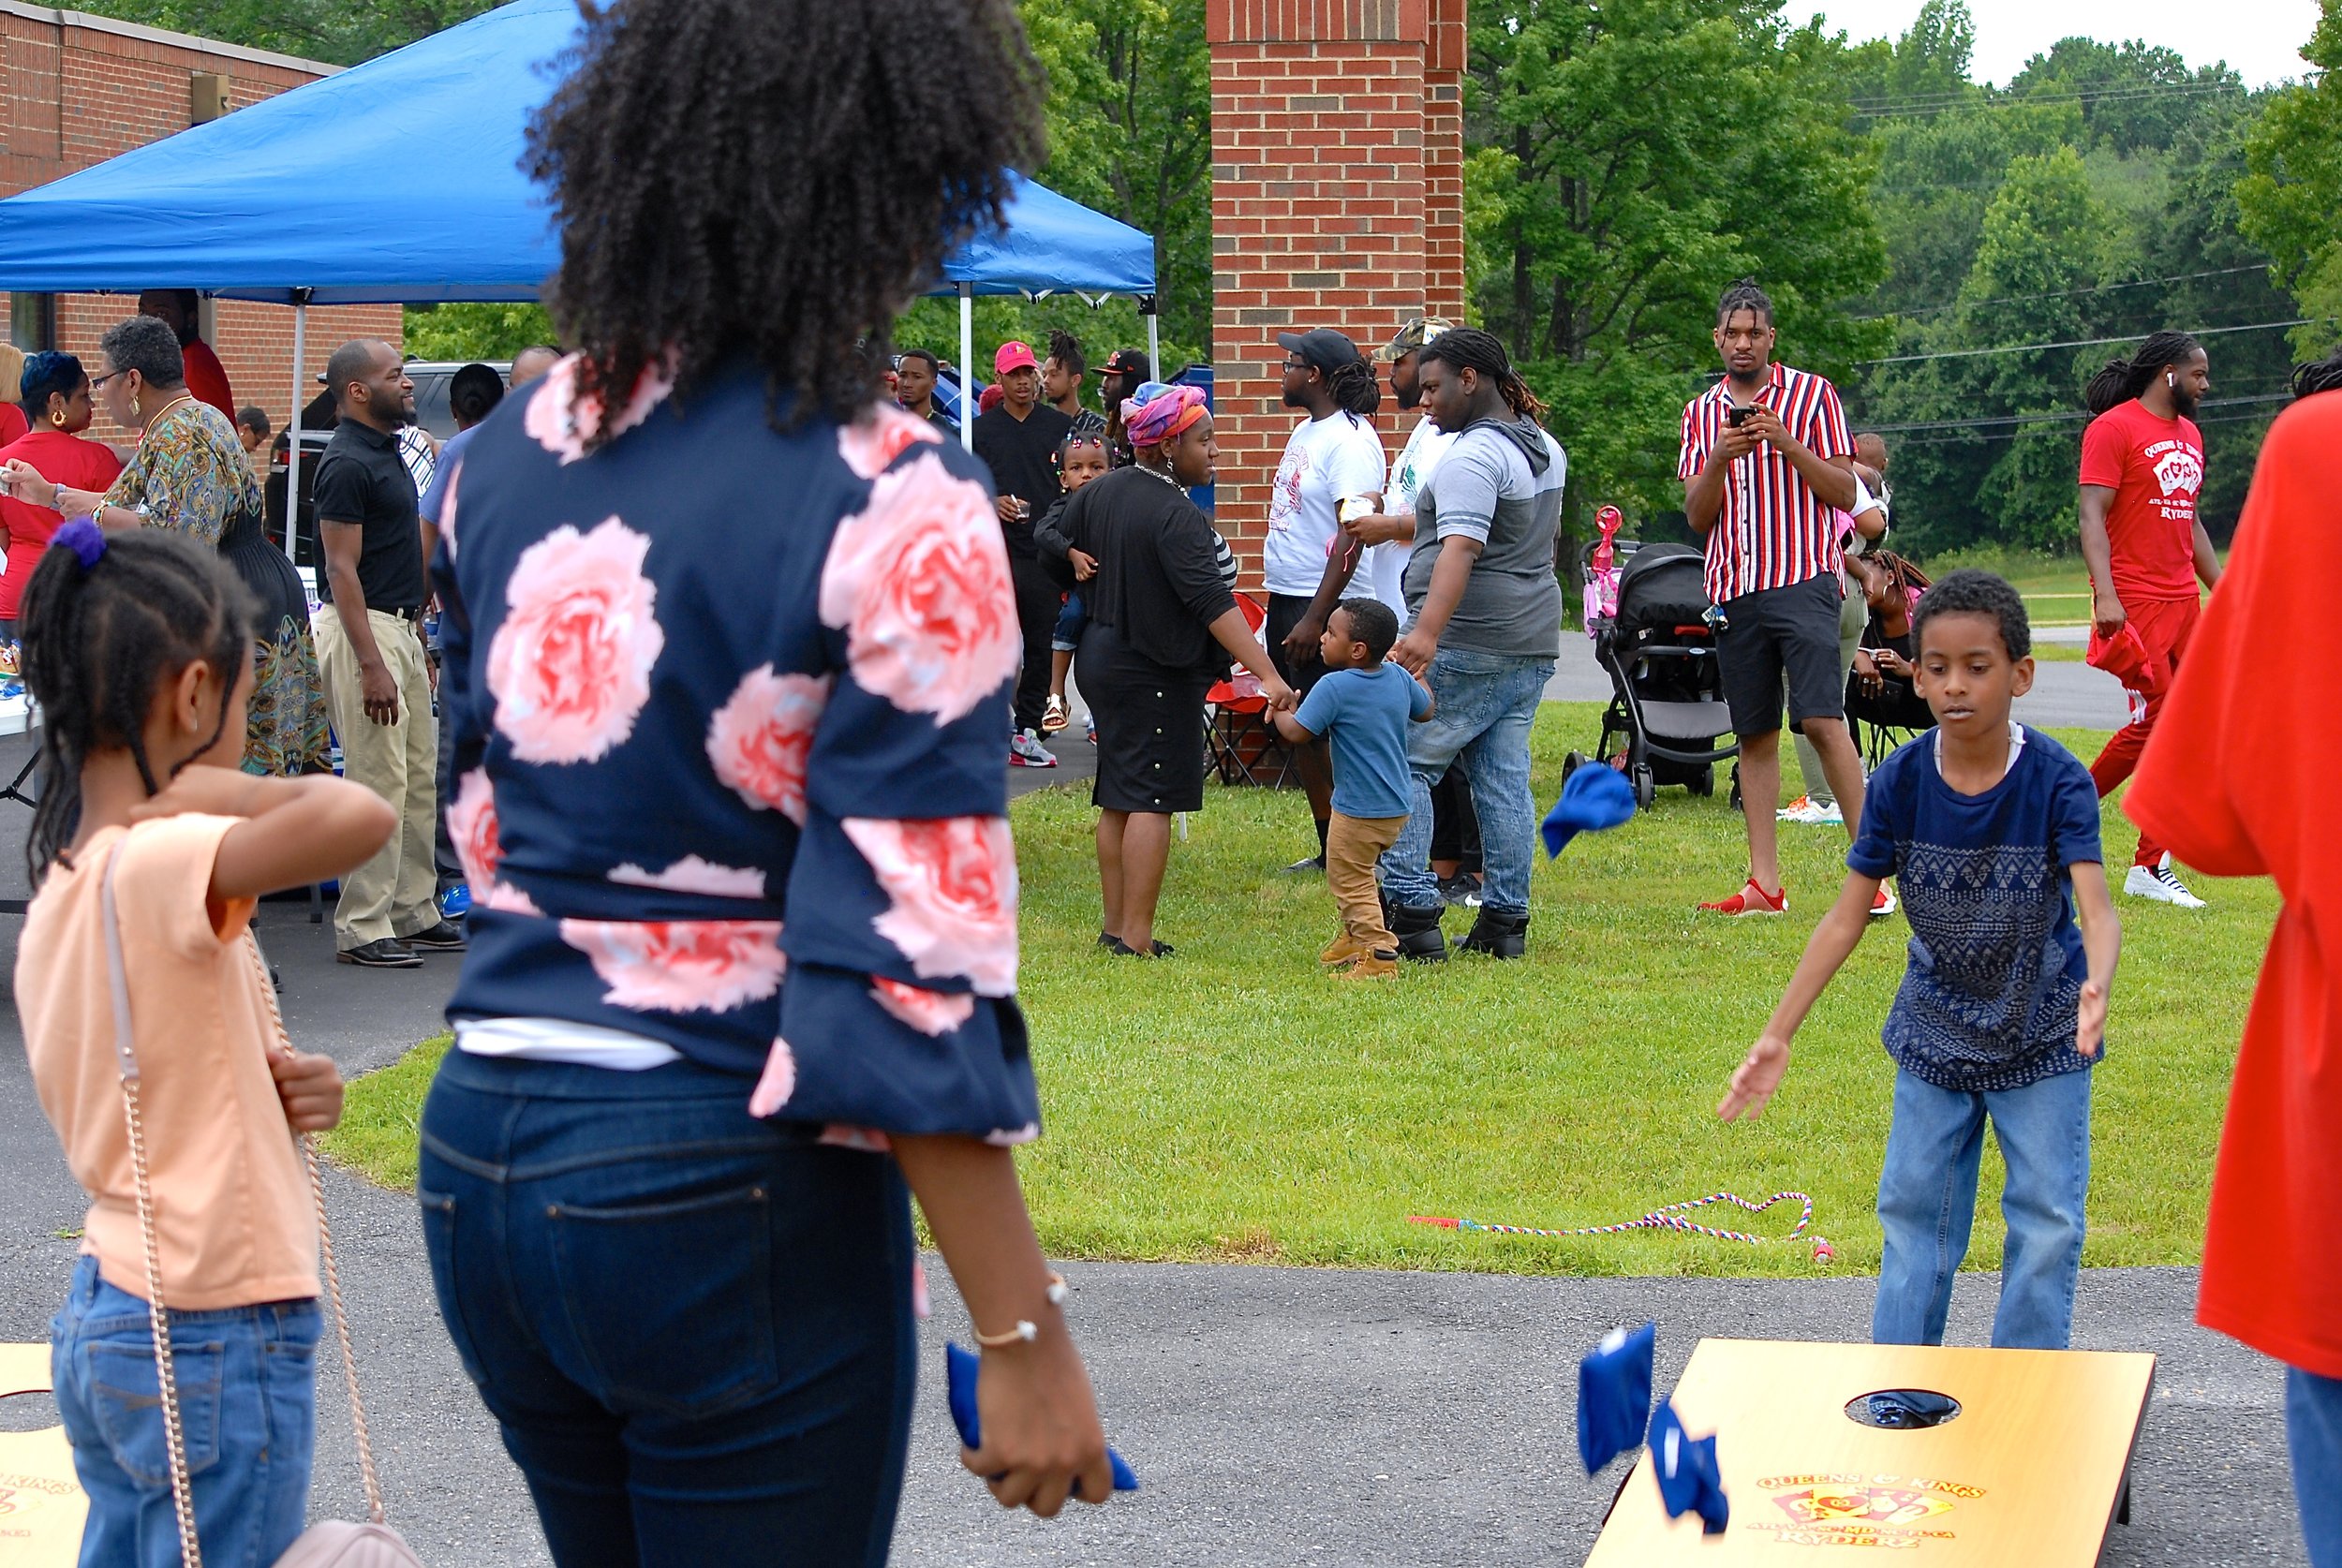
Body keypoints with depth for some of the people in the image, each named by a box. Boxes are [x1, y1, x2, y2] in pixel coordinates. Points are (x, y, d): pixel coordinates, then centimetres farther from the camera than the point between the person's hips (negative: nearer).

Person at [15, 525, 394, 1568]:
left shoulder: (62, 885, 8)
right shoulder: (163, 866, -20)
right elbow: (354, 818, -38)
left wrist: (276, 1093, -2)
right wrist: (209, 790, -21)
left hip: (98, 1320, 9)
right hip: (217, 1348, -9)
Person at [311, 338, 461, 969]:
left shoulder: (388, 453, 15)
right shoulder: (346, 465, -15)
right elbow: (342, 570, -19)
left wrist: (416, 641, 21)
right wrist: (371, 665, -23)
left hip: (399, 627, 10)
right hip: (362, 630, -10)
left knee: (419, 780, 12)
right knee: (378, 783, -8)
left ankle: (413, 913, 19)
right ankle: (362, 930, -3)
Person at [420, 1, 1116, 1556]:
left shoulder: (505, 456, 5)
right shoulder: (893, 503, -15)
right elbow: (908, 955, -18)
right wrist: (1025, 1340, -14)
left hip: (481, 1154, 7)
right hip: (726, 1196, -6)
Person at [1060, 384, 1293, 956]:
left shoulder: (1099, 492, 3)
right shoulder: (1176, 517, -22)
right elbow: (1212, 601, -29)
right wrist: (1267, 675, -33)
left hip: (1101, 656, 9)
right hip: (1154, 673, -9)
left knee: (1117, 799, 15)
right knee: (1152, 800, -6)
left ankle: (1114, 925, 19)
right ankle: (1137, 938, -7)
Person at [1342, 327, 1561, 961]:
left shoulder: (1473, 456, -14)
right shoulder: (1545, 447, 16)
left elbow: (1461, 550, -27)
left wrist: (1426, 633, -37)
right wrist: (1391, 526, 35)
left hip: (1467, 645, -10)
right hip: (1533, 645, 10)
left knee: (1404, 765, -4)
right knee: (1504, 778, 10)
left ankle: (1413, 914, -9)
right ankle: (1506, 921, 11)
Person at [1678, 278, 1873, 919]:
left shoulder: (1811, 393, 4)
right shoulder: (1701, 413, 15)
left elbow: (1843, 491, 0)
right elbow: (1697, 516, 10)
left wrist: (1785, 443, -13)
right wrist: (1720, 460, -8)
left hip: (1803, 582, -4)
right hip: (1734, 589, 4)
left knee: (1821, 720, -15)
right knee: (1754, 735, 5)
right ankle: (1764, 884, 6)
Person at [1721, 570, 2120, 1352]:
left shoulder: (2057, 781, -22)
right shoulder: (1899, 783, -15)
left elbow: (2095, 906, -33)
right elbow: (1846, 918, -11)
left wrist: (2096, 988, -55)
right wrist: (1777, 1036, -15)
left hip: (2042, 1035, -2)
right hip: (1934, 1034, 2)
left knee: (2047, 1227, 1)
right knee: (1914, 1217, 9)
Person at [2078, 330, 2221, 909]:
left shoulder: (2189, 435, 18)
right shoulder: (2114, 427, -7)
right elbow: (2092, 517, -13)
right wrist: (2106, 596, -23)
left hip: (2183, 602, 8)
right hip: (2135, 601, -8)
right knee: (2155, 722, -13)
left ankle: (2150, 867, 4)